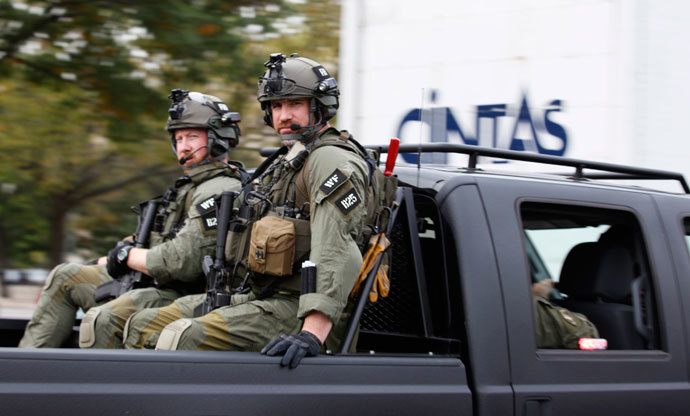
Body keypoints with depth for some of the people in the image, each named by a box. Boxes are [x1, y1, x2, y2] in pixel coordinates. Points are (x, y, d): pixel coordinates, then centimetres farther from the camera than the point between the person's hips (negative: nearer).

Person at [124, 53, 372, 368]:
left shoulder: (331, 160, -12)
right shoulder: (287, 161, 22)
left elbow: (337, 253, -26)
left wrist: (312, 333, -37)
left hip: (291, 309, -10)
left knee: (181, 340, -30)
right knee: (142, 327, 7)